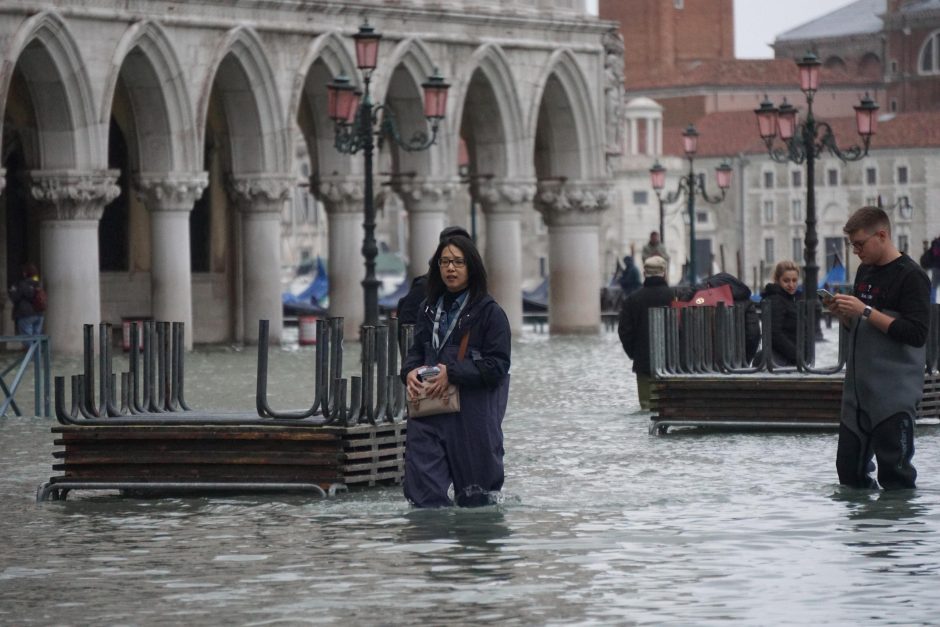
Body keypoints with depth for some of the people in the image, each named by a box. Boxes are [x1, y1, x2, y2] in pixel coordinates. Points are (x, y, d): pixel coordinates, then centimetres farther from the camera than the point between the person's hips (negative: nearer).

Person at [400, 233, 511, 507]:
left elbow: (497, 365, -10)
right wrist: (409, 371, -4)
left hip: (472, 415, -5)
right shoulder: (430, 308, 13)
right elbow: (417, 350, 20)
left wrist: (452, 372, -18)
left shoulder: (489, 312, -6)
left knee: (474, 499, 3)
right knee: (422, 490, -3)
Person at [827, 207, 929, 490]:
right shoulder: (865, 271, 15)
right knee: (849, 469, 8)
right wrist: (842, 313, 3)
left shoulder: (911, 276, -10)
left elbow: (916, 334, -19)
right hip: (859, 390, 8)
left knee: (894, 473, -9)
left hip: (895, 393, -8)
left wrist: (866, 311, -20)